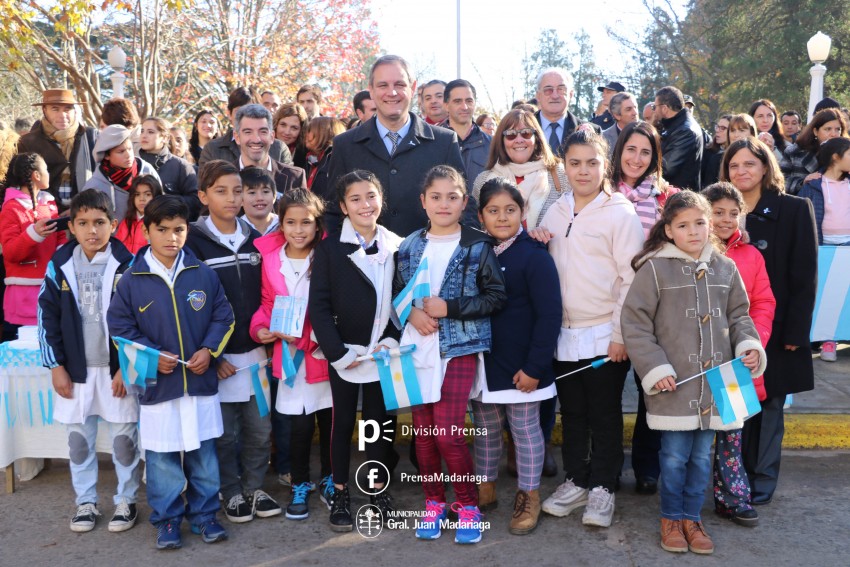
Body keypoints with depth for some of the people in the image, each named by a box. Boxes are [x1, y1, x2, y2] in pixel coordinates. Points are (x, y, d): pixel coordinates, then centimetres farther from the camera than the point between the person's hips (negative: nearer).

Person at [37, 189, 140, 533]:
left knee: (124, 437, 6)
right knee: (79, 438, 12)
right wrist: (56, 366, -1)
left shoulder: (126, 264, -7)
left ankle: (126, 501, 22)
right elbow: (47, 315, 3)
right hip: (75, 368, 3)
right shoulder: (60, 265, -1)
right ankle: (85, 502, 27)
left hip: (118, 368, -2)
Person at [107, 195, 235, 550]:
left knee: (204, 455, 12)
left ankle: (204, 515, 28)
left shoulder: (203, 274, -2)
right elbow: (119, 327, -1)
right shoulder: (132, 280, -5)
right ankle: (167, 520, 25)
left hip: (201, 382, 1)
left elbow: (223, 316, 5)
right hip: (157, 385, -1)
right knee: (161, 458, 8)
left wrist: (209, 350, -9)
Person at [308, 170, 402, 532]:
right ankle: (340, 494, 23)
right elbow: (319, 305, -7)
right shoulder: (330, 248, -4)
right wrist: (337, 351, -13)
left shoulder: (396, 247, 3)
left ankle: (379, 490, 26)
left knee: (379, 420, 12)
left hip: (382, 352, 2)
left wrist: (392, 339, -7)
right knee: (343, 422, 9)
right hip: (343, 354, -2)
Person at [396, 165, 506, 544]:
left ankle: (468, 505, 15)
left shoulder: (478, 246, -3)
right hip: (417, 348, 4)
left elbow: (496, 296, -6)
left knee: (448, 433, -7)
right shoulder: (409, 246, 6)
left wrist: (449, 308, -14)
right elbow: (394, 294, 11)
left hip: (459, 348, -3)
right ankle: (433, 502, 28)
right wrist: (411, 313, -9)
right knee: (422, 430, 9)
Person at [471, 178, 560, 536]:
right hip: (480, 363, 5)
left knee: (526, 431, 10)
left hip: (520, 367, -5)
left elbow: (550, 315, -15)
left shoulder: (534, 255, -12)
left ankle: (529, 498, 26)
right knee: (485, 431, 18)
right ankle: (485, 489, 35)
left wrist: (534, 367, -17)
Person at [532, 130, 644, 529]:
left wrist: (620, 335, -13)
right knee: (571, 412, 15)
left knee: (604, 415, 8)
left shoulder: (620, 214, -8)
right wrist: (536, 244, -4)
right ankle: (576, 481, 29)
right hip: (564, 332, 5)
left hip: (604, 335, -5)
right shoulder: (556, 212, 9)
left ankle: (602, 487, 22)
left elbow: (632, 279, -10)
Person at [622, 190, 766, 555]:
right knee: (674, 456, 5)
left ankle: (692, 517, 30)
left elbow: (738, 316, 16)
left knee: (702, 456, 14)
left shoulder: (725, 268, 7)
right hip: (674, 382, -4)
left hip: (715, 381, 4)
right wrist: (654, 367, -12)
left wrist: (750, 346, -3)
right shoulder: (655, 268, -8)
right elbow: (635, 323, -8)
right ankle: (671, 518, 25)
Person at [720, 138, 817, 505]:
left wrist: (795, 331, -12)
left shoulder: (794, 210, -2)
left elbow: (805, 276, -6)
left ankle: (762, 480, 20)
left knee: (768, 405, 7)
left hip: (774, 330, -2)